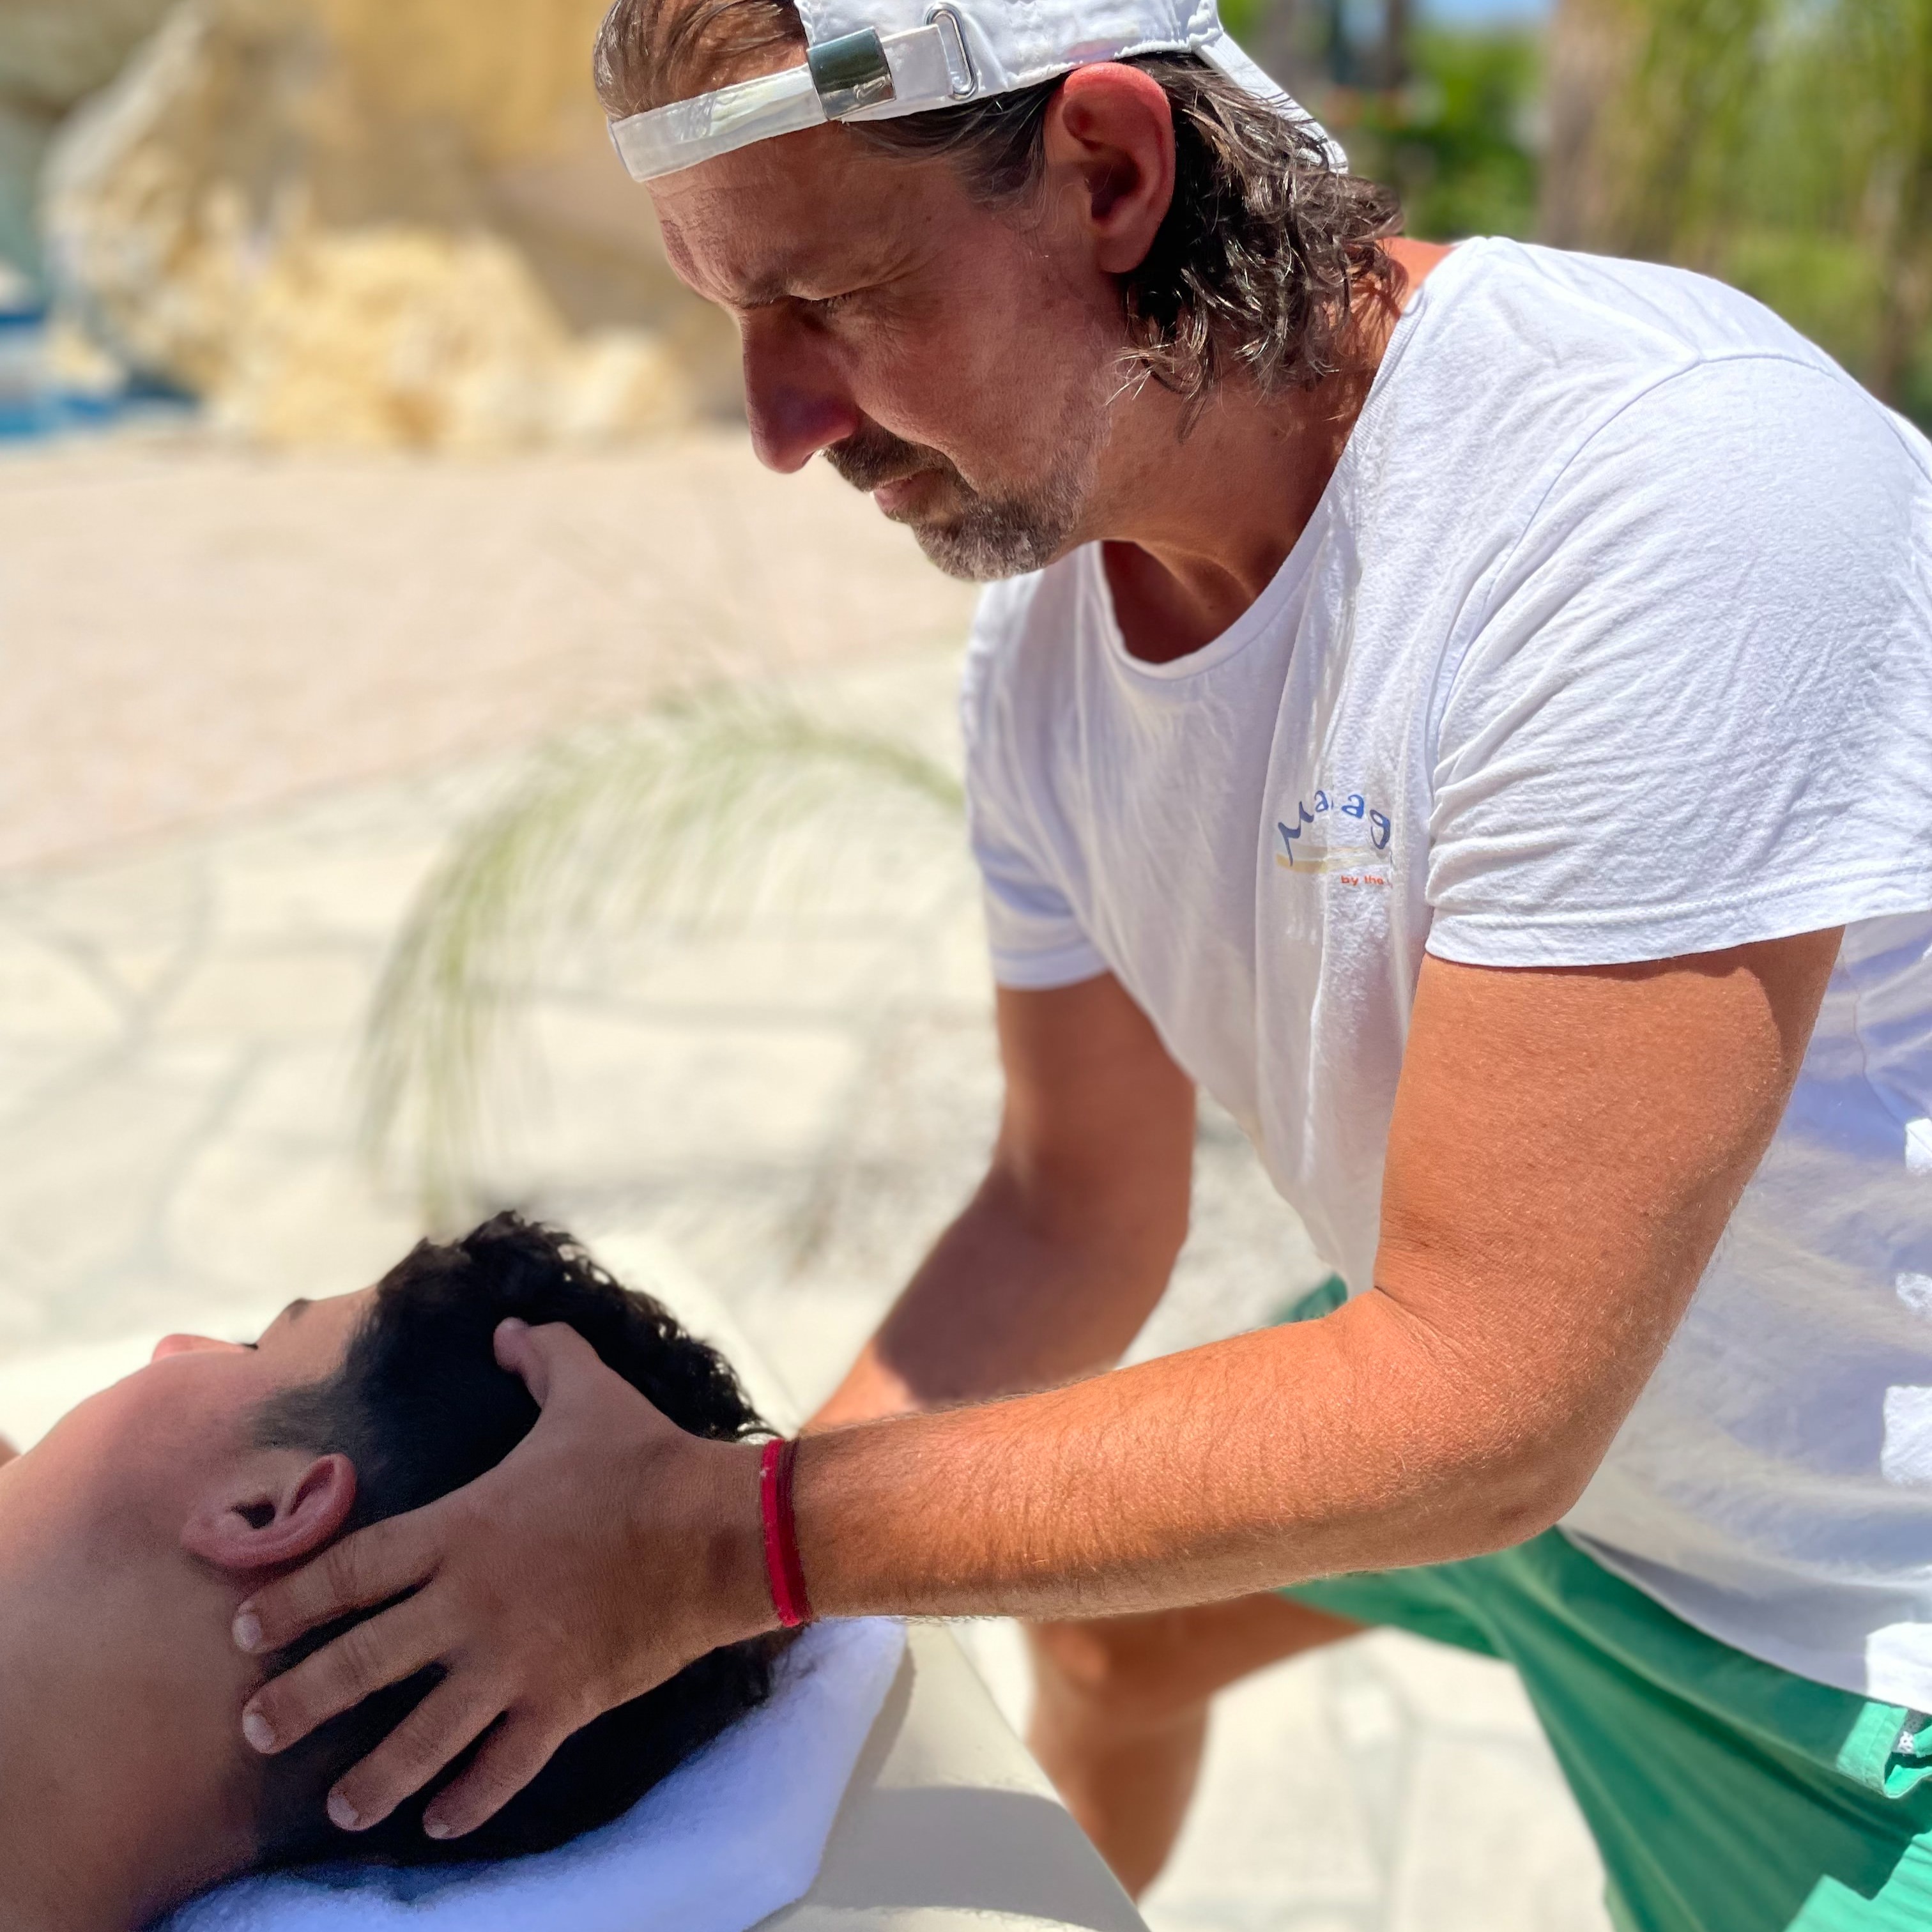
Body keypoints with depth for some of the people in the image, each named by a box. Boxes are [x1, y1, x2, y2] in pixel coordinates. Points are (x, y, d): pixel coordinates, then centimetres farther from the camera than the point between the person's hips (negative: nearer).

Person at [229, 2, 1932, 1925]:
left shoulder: (1663, 487, -35)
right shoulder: (1042, 623, -9)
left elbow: (1479, 1414, -33)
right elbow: (1079, 1222, -1)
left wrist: (729, 1546, -29)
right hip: (1500, 1361, 7)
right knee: (1101, 1617, 23)